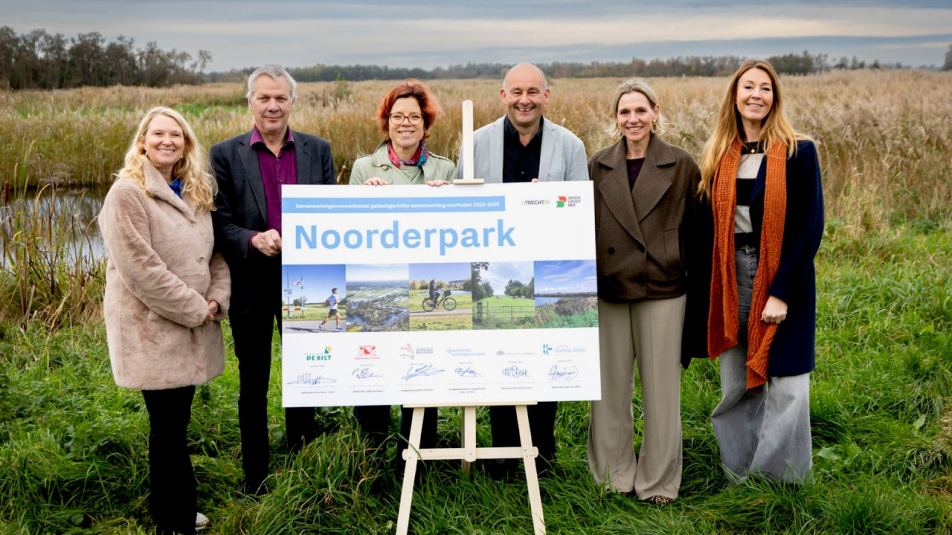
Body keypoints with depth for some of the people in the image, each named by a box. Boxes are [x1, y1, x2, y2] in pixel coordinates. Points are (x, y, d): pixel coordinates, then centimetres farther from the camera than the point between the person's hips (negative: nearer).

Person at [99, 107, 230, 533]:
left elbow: (214, 252, 15)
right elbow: (140, 268, -19)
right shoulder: (127, 194, -12)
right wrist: (195, 310, -15)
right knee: (168, 426, -1)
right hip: (151, 328, -7)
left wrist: (217, 300, -3)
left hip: (193, 324, 7)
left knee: (176, 421, 15)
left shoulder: (196, 194, 12)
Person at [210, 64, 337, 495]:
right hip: (252, 284, -1)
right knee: (253, 383, 10)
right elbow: (220, 222, -4)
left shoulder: (318, 150, 5)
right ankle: (255, 479, 23)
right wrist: (253, 240, -22)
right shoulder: (225, 155, -1)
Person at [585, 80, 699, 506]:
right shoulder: (599, 166, 6)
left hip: (661, 290, -2)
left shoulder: (681, 165, 0)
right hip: (609, 289, 2)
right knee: (611, 385, 9)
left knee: (661, 386, 5)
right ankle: (613, 474, 24)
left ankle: (658, 481, 19)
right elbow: (585, 226, 11)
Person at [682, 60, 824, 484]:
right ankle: (739, 484, 24)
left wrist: (782, 292, -15)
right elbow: (704, 229, 9)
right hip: (730, 285, 4)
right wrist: (705, 298, 3)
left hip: (780, 280, -4)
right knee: (735, 388, 11)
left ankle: (782, 489, 15)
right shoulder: (719, 156, 8)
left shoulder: (798, 153, -4)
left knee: (784, 387, -1)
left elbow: (809, 227, -8)